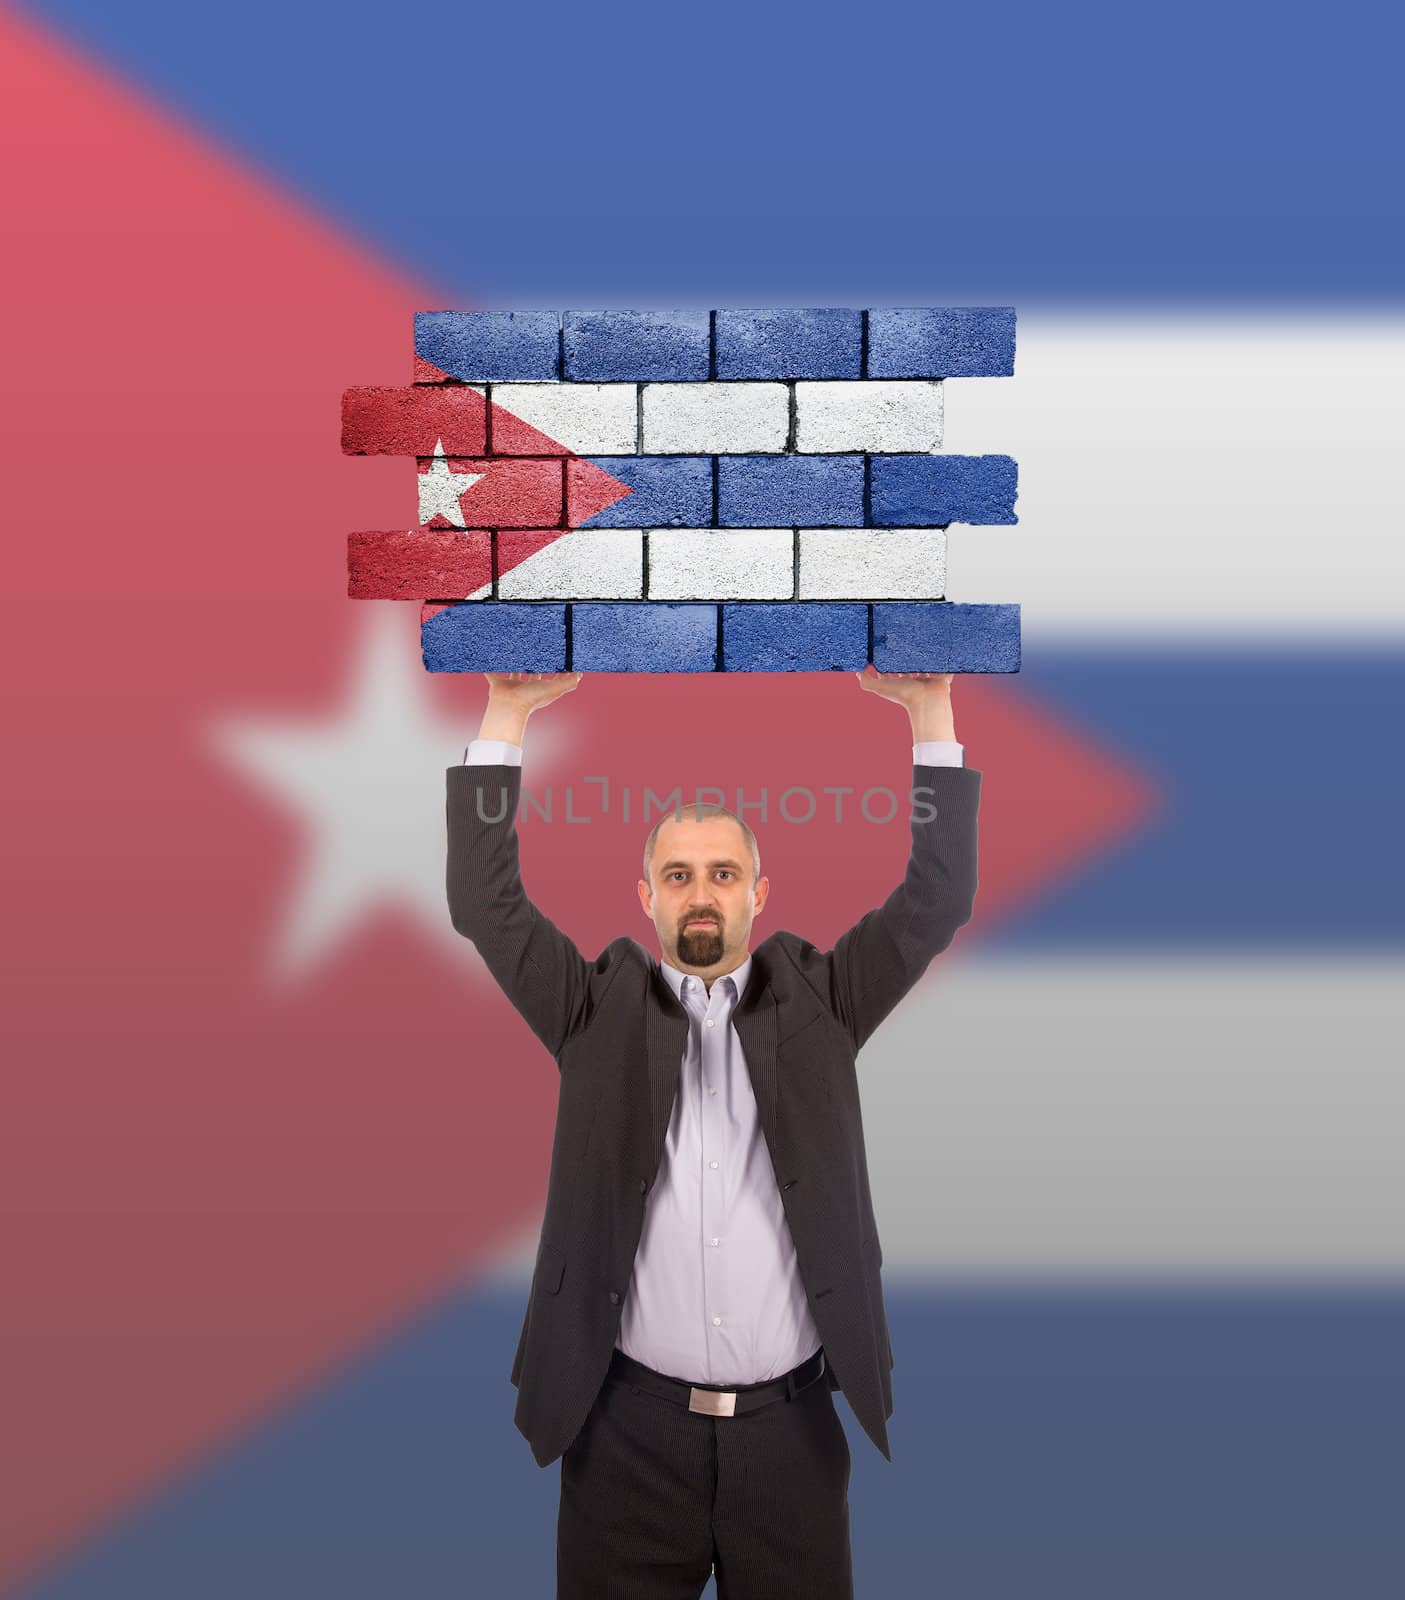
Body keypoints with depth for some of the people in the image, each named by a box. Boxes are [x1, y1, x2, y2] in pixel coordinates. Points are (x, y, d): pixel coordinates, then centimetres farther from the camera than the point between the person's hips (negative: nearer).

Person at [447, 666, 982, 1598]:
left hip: (790, 1424, 1)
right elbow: (486, 904, -8)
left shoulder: (814, 1003, 2)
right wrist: (508, 715, -12)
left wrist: (930, 712, -11)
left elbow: (938, 903, -5)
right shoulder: (601, 1012, 0)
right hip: (630, 1425, 0)